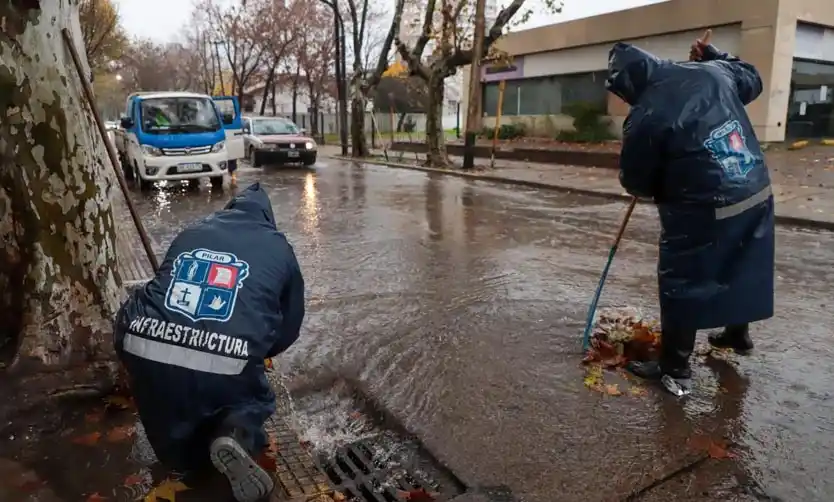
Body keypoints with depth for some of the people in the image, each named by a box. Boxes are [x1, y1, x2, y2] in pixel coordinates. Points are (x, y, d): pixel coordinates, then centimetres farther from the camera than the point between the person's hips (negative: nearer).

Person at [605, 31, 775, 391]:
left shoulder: (644, 119, -17)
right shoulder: (712, 72, 1)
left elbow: (636, 184, -5)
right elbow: (752, 80, 25)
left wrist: (660, 186, 18)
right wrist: (712, 54, 33)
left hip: (703, 212, -8)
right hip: (757, 193, 8)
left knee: (681, 286, 6)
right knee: (740, 269, 26)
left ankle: (674, 369, 16)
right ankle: (738, 334, 49)